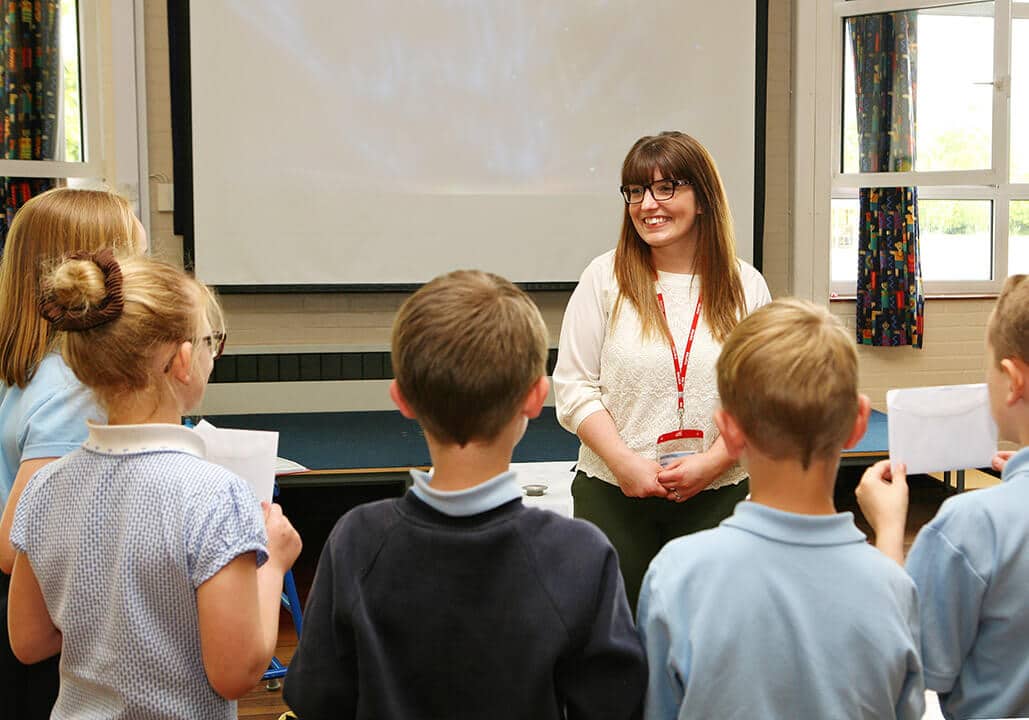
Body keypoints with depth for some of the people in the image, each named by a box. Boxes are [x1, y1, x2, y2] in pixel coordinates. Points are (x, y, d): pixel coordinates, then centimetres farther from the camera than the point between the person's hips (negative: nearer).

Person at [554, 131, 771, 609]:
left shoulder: (746, 286, 3)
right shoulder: (605, 278, 0)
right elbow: (573, 386, -1)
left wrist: (712, 462, -11)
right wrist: (623, 462, -12)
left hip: (717, 497, 1)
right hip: (612, 495, -1)